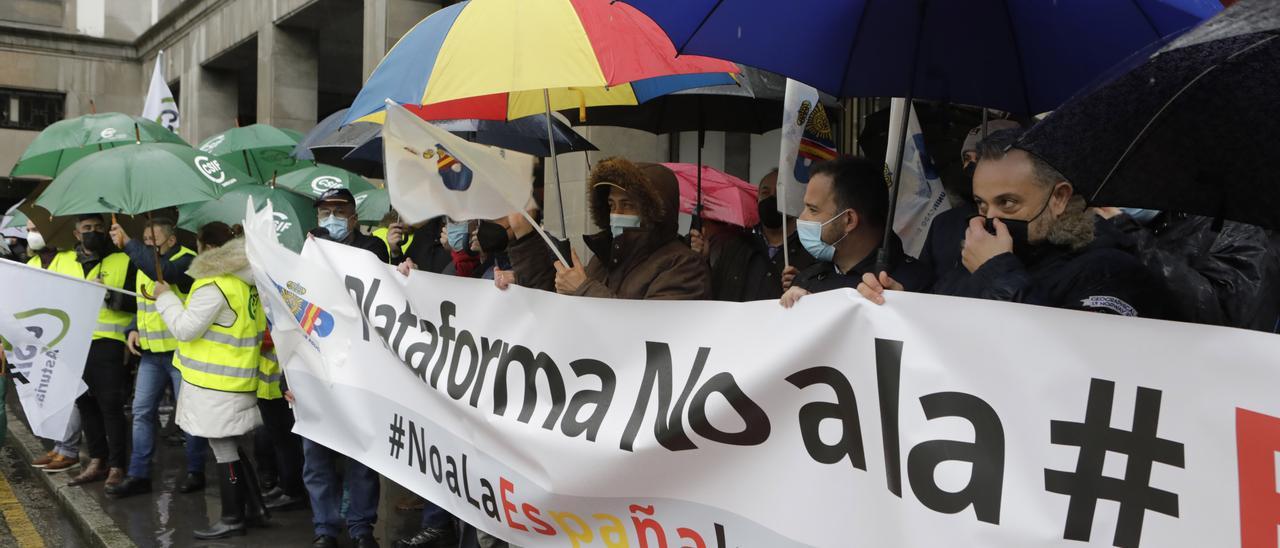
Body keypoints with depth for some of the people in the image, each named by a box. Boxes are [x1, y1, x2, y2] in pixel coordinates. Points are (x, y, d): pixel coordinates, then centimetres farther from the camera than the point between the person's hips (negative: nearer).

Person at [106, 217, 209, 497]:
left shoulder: (187, 260, -11)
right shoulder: (144, 263, 13)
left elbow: (161, 271, -34)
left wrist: (127, 243, -26)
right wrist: (134, 329, 5)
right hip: (151, 352, 7)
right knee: (142, 412, 6)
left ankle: (195, 472, 15)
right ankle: (139, 475, 13)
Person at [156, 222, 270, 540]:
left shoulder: (214, 286, -18)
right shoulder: (246, 280, 9)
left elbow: (185, 328, -15)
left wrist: (166, 297, -2)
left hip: (216, 382, -9)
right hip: (237, 377, 9)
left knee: (223, 449, 0)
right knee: (233, 446, 18)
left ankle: (233, 518, 10)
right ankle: (255, 507, 24)